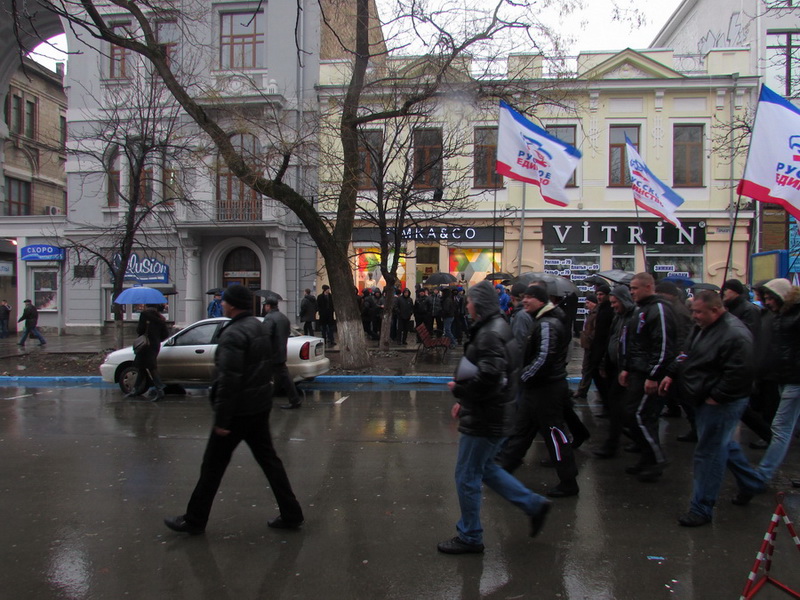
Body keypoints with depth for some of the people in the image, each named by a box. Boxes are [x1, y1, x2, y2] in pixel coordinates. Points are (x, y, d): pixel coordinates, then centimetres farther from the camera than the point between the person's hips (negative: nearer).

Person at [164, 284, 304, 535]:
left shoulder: (234, 334, -19)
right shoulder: (260, 327, 10)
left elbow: (228, 380, -24)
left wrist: (221, 419, -20)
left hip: (238, 410, -9)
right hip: (260, 407, 9)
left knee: (213, 465, 5)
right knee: (268, 459, 14)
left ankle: (194, 520, 18)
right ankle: (291, 514, 16)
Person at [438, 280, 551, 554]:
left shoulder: (490, 334, -22)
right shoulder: (495, 327, 11)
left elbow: (489, 377, -32)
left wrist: (459, 389, -16)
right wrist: (464, 400, 13)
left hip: (484, 419, -10)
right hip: (490, 413, 10)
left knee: (467, 476, 4)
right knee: (484, 468, 24)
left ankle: (469, 537, 20)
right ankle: (534, 504, 29)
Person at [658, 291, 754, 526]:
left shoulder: (735, 335, -23)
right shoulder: (702, 327, 9)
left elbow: (739, 374, -26)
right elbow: (685, 354, 20)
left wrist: (716, 398, -21)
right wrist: (671, 375, 10)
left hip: (722, 404, -10)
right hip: (704, 401, 10)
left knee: (709, 454, -3)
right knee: (723, 447, 22)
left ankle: (701, 509, 6)